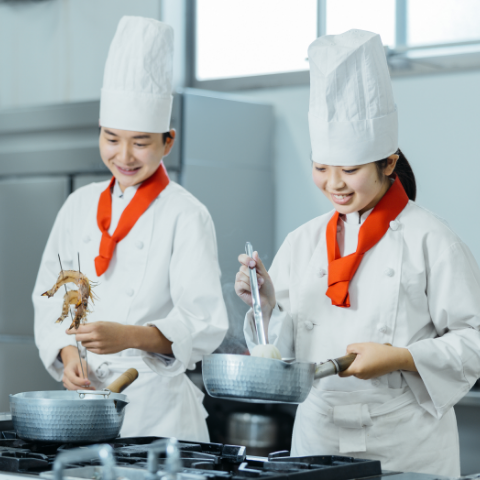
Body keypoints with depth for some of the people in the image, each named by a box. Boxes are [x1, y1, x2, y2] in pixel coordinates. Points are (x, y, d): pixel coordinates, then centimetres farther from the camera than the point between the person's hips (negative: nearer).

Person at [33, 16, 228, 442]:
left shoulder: (187, 216, -6)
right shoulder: (81, 206, 10)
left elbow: (204, 323, -14)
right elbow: (50, 296, 12)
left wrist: (129, 336, -28)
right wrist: (66, 353, -7)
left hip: (156, 405, -4)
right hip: (85, 393, 4)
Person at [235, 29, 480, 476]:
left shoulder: (430, 240, -6)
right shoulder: (303, 242, 7)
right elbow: (284, 352, 9)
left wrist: (401, 358, -19)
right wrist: (267, 303, -9)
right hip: (317, 439, 4)